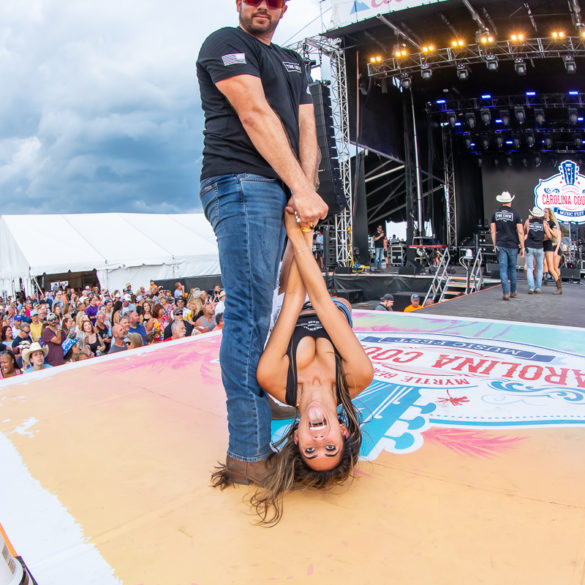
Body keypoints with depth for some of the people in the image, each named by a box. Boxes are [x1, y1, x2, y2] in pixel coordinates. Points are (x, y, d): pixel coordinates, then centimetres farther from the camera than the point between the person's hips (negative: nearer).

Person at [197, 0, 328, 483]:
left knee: (256, 310, 11)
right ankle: (249, 451, -7)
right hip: (241, 184, -8)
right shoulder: (225, 43, 6)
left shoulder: (294, 63, 29)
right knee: (250, 313, -13)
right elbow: (256, 115, -8)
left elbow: (306, 130, 16)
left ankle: (259, 402, 23)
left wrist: (305, 191, -2)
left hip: (280, 191, 8)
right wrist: (302, 189, -16)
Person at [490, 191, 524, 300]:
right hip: (512, 245, -1)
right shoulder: (515, 213, -4)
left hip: (500, 245, 1)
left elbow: (493, 231, 5)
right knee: (512, 268, 14)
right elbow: (520, 232, -6)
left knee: (503, 269, 1)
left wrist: (495, 245, 13)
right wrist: (522, 247, 0)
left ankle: (506, 293, -6)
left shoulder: (495, 213, 3)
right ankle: (513, 291, 25)